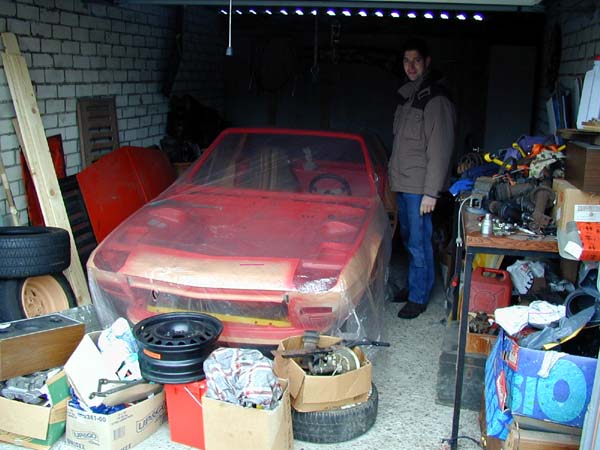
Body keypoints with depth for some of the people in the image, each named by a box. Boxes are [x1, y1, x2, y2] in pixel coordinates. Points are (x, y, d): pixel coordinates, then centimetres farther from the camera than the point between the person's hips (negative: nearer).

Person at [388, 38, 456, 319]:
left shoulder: (436, 98, -15)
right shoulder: (407, 94, 13)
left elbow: (440, 150, -19)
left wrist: (431, 192, -21)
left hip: (420, 187, -9)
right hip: (402, 183, 9)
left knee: (419, 243, -1)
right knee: (408, 239, 18)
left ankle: (418, 297, 10)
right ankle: (413, 286, 31)